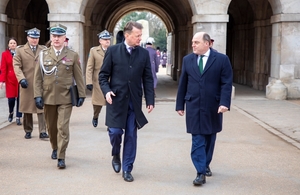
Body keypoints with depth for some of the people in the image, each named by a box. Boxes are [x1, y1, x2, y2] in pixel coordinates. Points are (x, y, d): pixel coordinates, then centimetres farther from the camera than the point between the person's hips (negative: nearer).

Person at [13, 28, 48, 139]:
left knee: (41, 108, -4)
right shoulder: (20, 50, 4)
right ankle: (28, 131, 21)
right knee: (27, 109, 9)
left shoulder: (44, 50, 9)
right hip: (27, 84, 0)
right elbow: (16, 66, -2)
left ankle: (42, 131, -3)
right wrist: (21, 78, -15)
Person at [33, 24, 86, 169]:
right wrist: (38, 95, -5)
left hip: (65, 98, -2)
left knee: (63, 127, -9)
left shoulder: (73, 56, 1)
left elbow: (78, 77, 3)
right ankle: (55, 148, 37)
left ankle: (61, 157, -3)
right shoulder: (43, 55, 4)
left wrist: (81, 95, 0)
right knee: (51, 127, 15)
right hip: (48, 97, 2)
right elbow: (38, 77, 3)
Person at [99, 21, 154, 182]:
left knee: (131, 135, 4)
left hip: (134, 101, 2)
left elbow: (147, 78, 5)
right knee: (115, 131, -4)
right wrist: (106, 91, -15)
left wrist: (150, 100, -1)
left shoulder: (144, 54, 4)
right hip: (116, 99, -2)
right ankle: (116, 155, 28)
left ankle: (127, 169, 16)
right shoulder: (113, 51, -2)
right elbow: (103, 75, 1)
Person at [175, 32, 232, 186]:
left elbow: (226, 83, -7)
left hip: (213, 107, 0)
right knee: (197, 140, -4)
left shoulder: (222, 59, -3)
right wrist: (180, 105, 7)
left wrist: (224, 103, -18)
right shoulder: (187, 60, 5)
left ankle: (206, 165, 32)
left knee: (209, 138, 14)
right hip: (193, 107, 1)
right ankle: (200, 173, -4)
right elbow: (183, 84, 8)